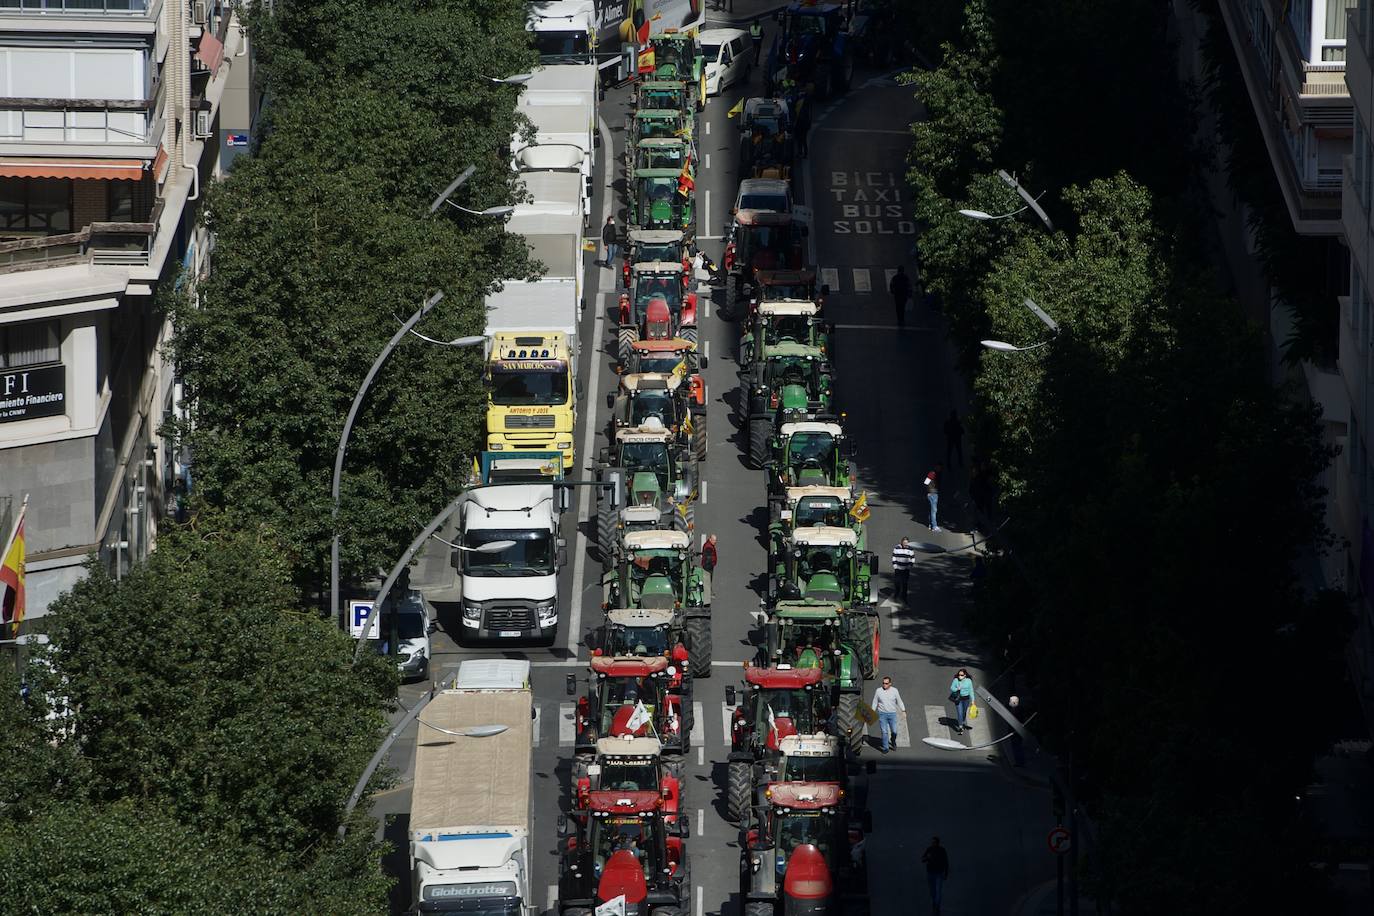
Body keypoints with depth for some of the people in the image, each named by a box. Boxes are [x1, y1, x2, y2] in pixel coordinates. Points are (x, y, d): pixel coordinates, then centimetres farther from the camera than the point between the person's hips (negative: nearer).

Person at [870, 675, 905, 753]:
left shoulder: (894, 691, -2)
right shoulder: (878, 691, -2)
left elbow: (899, 702, 6)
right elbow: (875, 702, 5)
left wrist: (903, 711, -1)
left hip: (892, 714, 1)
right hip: (882, 714, -1)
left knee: (894, 731, 4)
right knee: (884, 732, -3)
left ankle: (893, 740, 36)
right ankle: (885, 748, 6)